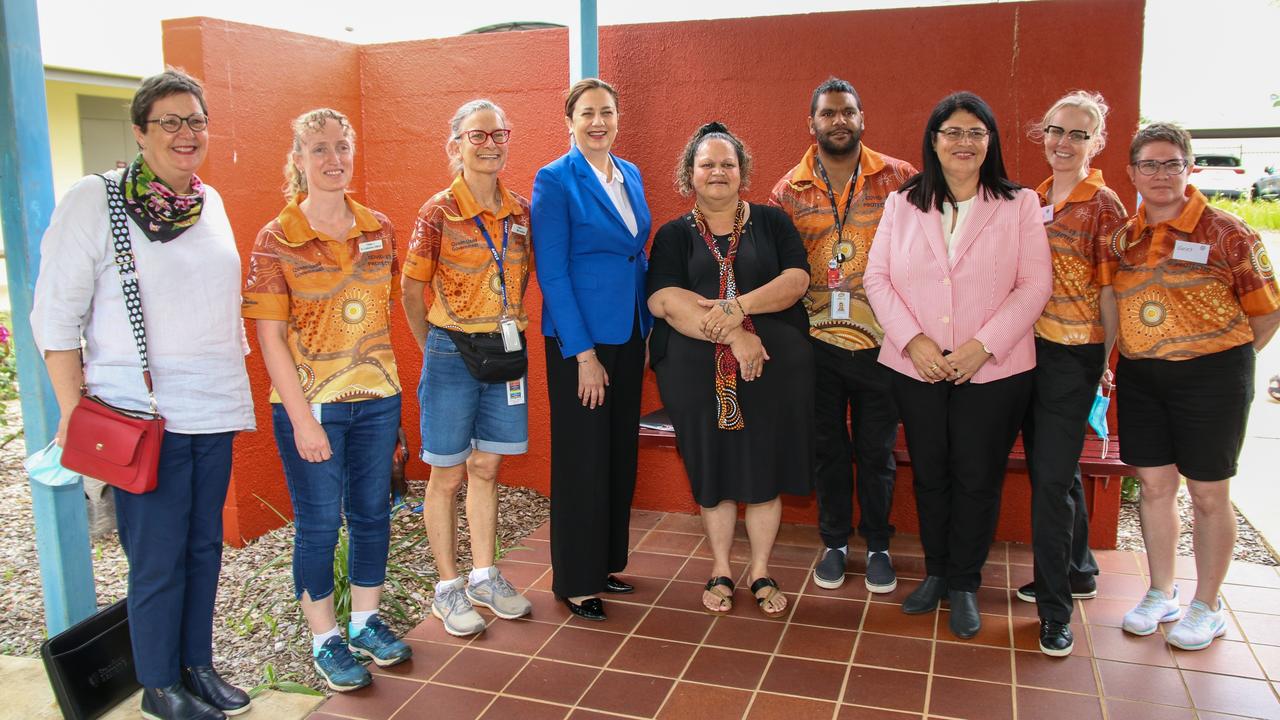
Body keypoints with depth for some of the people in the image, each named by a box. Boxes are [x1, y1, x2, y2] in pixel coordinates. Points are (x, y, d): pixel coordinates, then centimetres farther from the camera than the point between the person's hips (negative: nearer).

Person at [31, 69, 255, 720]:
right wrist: (73, 413, -10)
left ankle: (197, 663, 29)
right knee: (158, 557, 2)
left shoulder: (211, 202, 10)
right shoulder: (94, 200, -7)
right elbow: (55, 315, -7)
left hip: (215, 410, 6)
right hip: (143, 415, -5)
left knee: (205, 544, 13)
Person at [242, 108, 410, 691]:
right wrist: (303, 420, -14)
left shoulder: (378, 228, 3)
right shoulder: (276, 239, -8)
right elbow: (270, 336, -10)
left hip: (377, 399, 4)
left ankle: (366, 621, 32)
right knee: (319, 523, 6)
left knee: (372, 512, 14)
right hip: (310, 403, -4)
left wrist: (387, 380, 8)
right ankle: (325, 639, 24)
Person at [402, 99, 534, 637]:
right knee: (448, 473, 6)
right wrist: (434, 347, 4)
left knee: (486, 467, 14)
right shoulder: (439, 212, -10)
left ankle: (485, 576, 27)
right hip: (452, 354, -4)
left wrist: (508, 328, 11)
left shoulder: (520, 210, 4)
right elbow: (411, 290, -3)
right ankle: (448, 588, 19)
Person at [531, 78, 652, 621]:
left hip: (627, 336, 7)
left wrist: (648, 332, 10)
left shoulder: (630, 175, 11)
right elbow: (552, 272, -14)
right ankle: (575, 581, 17)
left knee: (621, 454, 13)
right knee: (582, 459, 2)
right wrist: (584, 354, -17)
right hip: (578, 339, -7)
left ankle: (606, 562, 29)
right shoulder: (555, 180, -10)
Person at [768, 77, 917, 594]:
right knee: (829, 448, 13)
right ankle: (835, 542, 31)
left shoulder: (898, 178, -1)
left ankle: (878, 545, 29)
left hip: (880, 342, -1)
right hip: (817, 343, 1)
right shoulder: (788, 191, 3)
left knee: (876, 450, 10)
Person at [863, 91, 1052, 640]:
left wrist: (983, 345, -15)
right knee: (929, 475, 13)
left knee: (977, 479, 5)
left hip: (993, 370, -2)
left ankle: (964, 584, 23)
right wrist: (912, 339, -13)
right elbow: (877, 277, 1)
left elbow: (1034, 284, -5)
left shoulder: (1020, 204, 1)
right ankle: (935, 573, 30)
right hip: (916, 367, 2)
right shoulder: (902, 204, 7)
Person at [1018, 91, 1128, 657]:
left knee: (1051, 476, -6)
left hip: (1074, 354, -7)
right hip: (1028, 349, 7)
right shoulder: (1033, 199, 10)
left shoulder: (1103, 206, -8)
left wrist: (1105, 360, -5)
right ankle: (1077, 572, 37)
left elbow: (1109, 291, -7)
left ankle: (1055, 609, 6)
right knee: (1052, 468, 18)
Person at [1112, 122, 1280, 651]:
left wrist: (1225, 359, 1)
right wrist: (1125, 359, 5)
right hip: (1139, 375, 4)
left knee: (1207, 492, 6)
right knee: (1154, 484, 11)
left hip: (1210, 375, -4)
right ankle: (1161, 593, 27)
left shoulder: (1225, 233, -8)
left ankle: (1207, 607, 22)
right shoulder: (1123, 238, 5)